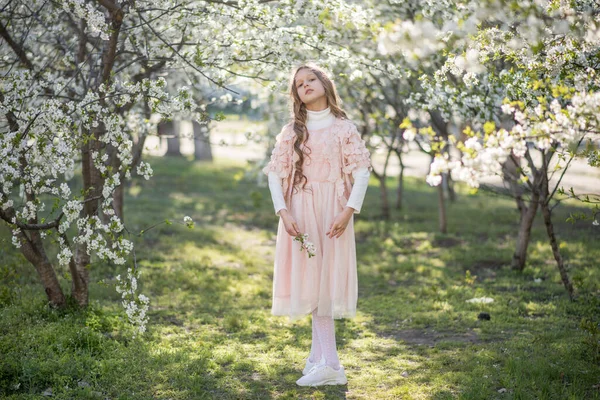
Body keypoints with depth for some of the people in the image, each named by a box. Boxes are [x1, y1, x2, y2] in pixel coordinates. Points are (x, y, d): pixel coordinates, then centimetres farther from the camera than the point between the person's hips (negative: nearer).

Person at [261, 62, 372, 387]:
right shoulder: (291, 131, 8)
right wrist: (283, 212, -10)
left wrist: (348, 211, -13)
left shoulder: (344, 128, 4)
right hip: (300, 213, 1)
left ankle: (320, 358, 2)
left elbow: (361, 171, -2)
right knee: (311, 281, -2)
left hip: (333, 213, -1)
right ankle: (327, 361, 0)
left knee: (326, 278, -4)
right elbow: (275, 174, 4)